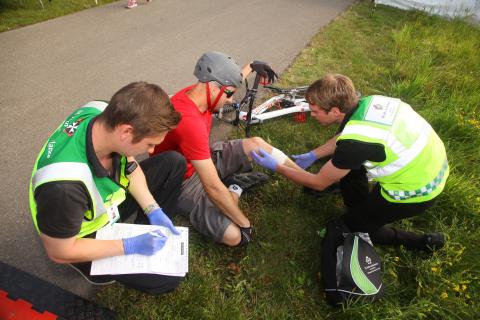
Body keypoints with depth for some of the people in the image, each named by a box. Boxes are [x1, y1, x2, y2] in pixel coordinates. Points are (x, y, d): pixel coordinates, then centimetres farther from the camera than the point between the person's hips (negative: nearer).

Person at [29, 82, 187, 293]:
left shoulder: (105, 114, -24)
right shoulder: (63, 185, -42)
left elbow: (129, 165, -4)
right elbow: (59, 252, -24)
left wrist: (154, 211, -9)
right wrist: (130, 246, -21)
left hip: (109, 197, 6)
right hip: (90, 238, -6)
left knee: (174, 163, 1)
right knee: (168, 278, -12)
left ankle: (147, 233, 8)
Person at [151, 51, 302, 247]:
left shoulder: (195, 92, -11)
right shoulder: (190, 123, -38)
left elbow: (228, 81, 17)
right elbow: (213, 188, -34)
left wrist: (251, 66, 21)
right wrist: (245, 224, -25)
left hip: (201, 160, 9)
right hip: (183, 182, -8)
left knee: (256, 144, -1)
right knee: (233, 236, -22)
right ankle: (234, 188, 4)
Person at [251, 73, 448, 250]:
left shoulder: (354, 143, -31)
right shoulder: (365, 102, -10)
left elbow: (319, 183, -15)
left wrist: (275, 167, -9)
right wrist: (312, 155, 12)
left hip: (418, 191, -7)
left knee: (352, 226, 10)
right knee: (347, 162, 16)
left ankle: (424, 242, 13)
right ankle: (362, 209, 29)